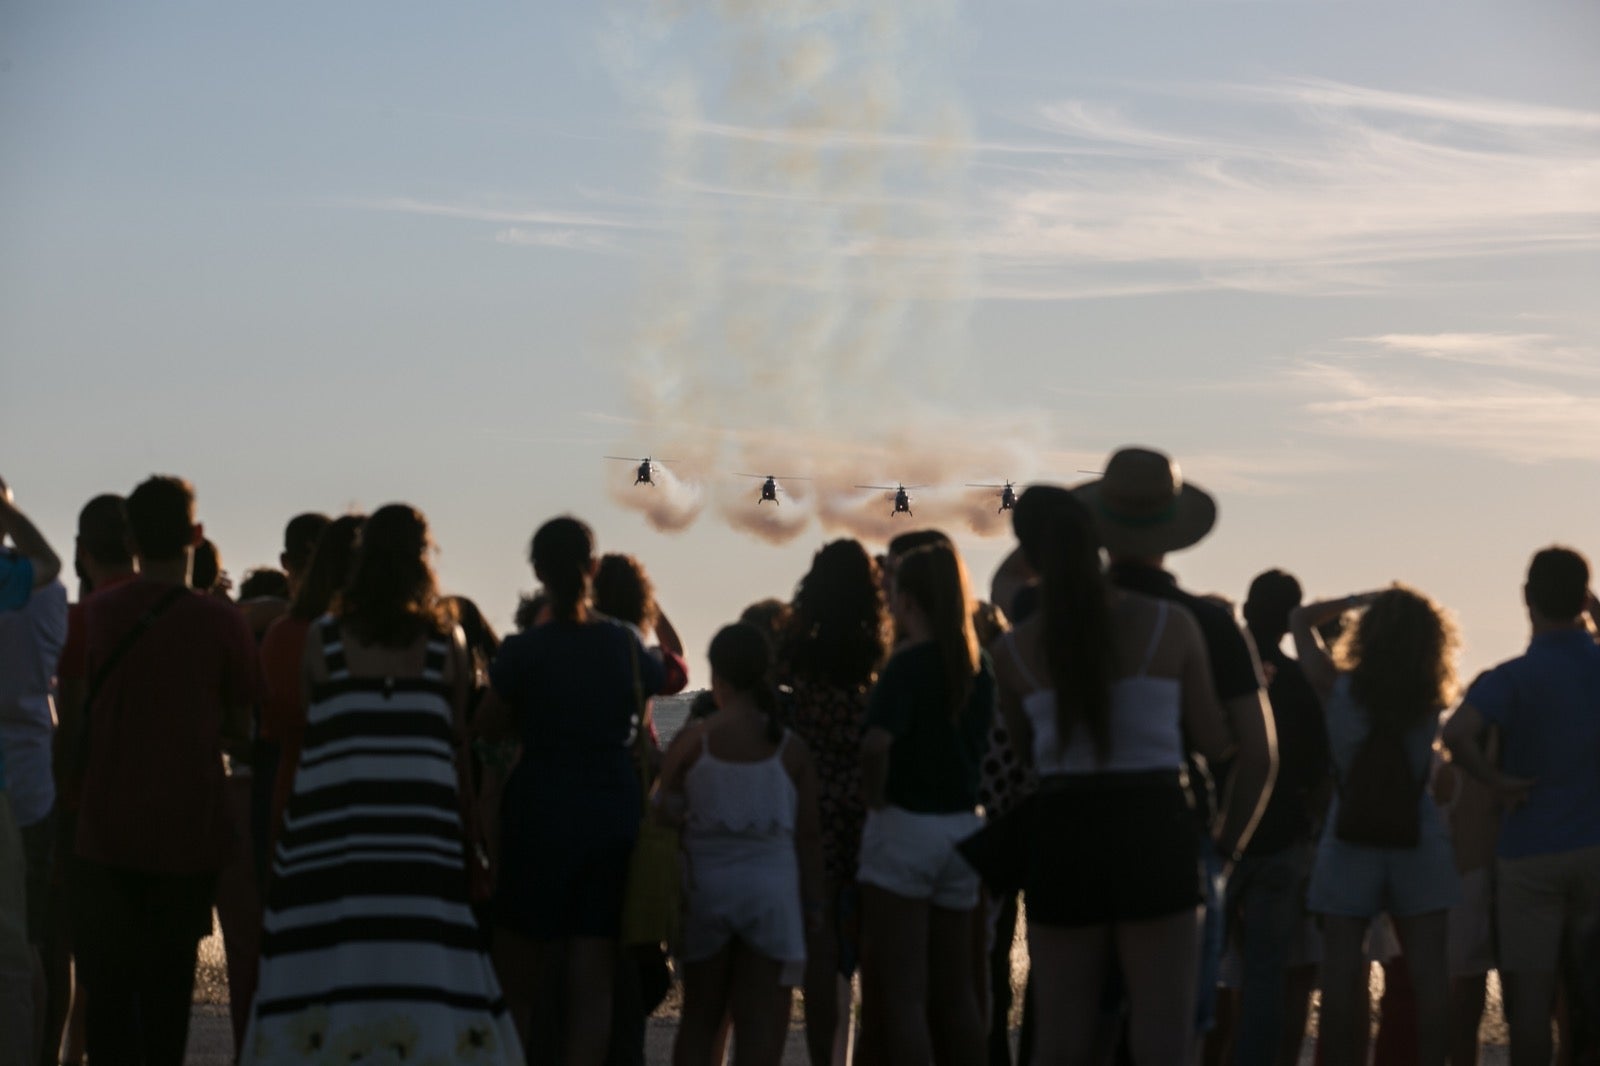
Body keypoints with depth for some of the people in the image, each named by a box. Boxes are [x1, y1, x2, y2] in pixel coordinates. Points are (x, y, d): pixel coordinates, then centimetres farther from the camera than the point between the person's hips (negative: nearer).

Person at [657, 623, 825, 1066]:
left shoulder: (693, 740, -4)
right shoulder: (790, 749, -2)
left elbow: (664, 809, -1)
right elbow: (808, 834, 1)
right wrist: (812, 901, 8)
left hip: (706, 883, 1)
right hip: (771, 885, -1)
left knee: (700, 1017, 13)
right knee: (760, 1020, 0)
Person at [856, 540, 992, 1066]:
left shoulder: (910, 664, -15)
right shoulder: (978, 665, 7)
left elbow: (877, 743, -28)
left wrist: (876, 801, -14)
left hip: (906, 826, -7)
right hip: (962, 823, 7)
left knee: (901, 992, -3)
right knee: (956, 991, 13)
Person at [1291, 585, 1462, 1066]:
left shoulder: (1336, 687, -6)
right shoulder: (1431, 700, -6)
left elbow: (1299, 620, 7)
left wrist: (1367, 599, 5)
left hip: (1350, 844, -1)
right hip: (1418, 843, 1)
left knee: (1342, 969, 1)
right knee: (1428, 971, 2)